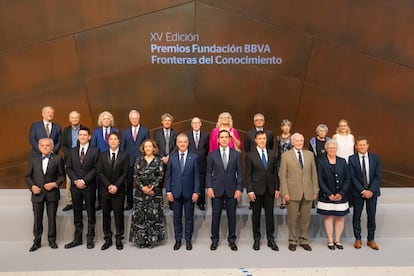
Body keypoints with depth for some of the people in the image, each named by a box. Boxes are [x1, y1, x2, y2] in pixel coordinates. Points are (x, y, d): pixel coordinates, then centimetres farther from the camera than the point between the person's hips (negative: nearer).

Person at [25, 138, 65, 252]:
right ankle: (37, 241, 21)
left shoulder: (57, 159, -1)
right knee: (37, 218, 8)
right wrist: (32, 186, -9)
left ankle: (52, 240, 23)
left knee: (52, 217, 9)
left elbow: (62, 175, 0)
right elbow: (28, 176, 7)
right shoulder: (34, 159, 4)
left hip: (52, 193, -1)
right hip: (37, 193, 1)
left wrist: (55, 184, -16)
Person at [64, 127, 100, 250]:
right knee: (77, 213, 10)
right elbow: (69, 168, 6)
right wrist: (75, 180, -9)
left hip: (89, 186, -3)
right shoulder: (72, 151, 11)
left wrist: (84, 180, -15)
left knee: (91, 213, 4)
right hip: (75, 186, 4)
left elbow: (95, 168, -8)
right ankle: (77, 238, 19)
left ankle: (90, 239, 14)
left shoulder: (95, 151, -1)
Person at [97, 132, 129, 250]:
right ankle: (108, 239, 16)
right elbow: (100, 172, 1)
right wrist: (108, 185, -11)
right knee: (106, 215, 6)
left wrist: (116, 186, -14)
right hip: (105, 189, 2)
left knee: (119, 214, 2)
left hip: (119, 190, -2)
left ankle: (119, 239, 12)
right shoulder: (102, 155, 8)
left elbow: (125, 173, -4)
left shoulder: (124, 155, 2)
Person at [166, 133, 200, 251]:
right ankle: (178, 240, 24)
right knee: (177, 217, 10)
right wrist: (168, 191, -2)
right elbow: (168, 175, 4)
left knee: (189, 218, 8)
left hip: (189, 192, -1)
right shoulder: (172, 157, 2)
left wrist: (196, 192, -6)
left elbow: (196, 176, -1)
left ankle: (188, 240, 22)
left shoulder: (194, 157, -1)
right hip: (176, 192, 1)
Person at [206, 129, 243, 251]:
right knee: (216, 215, 5)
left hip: (231, 190, 1)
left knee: (232, 216, 6)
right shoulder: (212, 155, 3)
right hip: (217, 189, 0)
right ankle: (215, 239, 20)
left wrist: (239, 188, -4)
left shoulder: (236, 154, 4)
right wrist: (209, 187, -7)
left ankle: (232, 239, 21)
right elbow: (209, 173, 3)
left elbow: (239, 173, 3)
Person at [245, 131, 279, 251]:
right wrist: (250, 191, -10)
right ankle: (257, 239, 20)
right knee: (256, 215, 7)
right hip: (256, 189, -2)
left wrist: (277, 188, 4)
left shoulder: (272, 154, 7)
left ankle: (271, 239, 17)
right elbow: (248, 175, -5)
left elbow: (275, 172, 9)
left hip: (270, 189, 3)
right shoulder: (250, 155, -3)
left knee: (270, 214, 6)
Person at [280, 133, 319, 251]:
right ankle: (292, 241, 20)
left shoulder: (310, 154, 8)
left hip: (308, 192, 3)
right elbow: (283, 176, -3)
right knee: (292, 218, 6)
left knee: (306, 218, 10)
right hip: (293, 192, -3)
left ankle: (304, 240, 25)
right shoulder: (286, 155, -1)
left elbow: (314, 174, 9)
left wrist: (315, 190, 6)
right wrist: (285, 192, -8)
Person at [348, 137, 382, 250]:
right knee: (357, 216, 6)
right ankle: (358, 239, 18)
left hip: (372, 191, 1)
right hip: (358, 192, -1)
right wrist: (362, 191, -14)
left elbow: (378, 176, -2)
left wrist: (371, 190, -12)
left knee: (371, 216, 7)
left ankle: (371, 240, 19)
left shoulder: (375, 158, 2)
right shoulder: (352, 159, -3)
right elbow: (353, 177, -7)